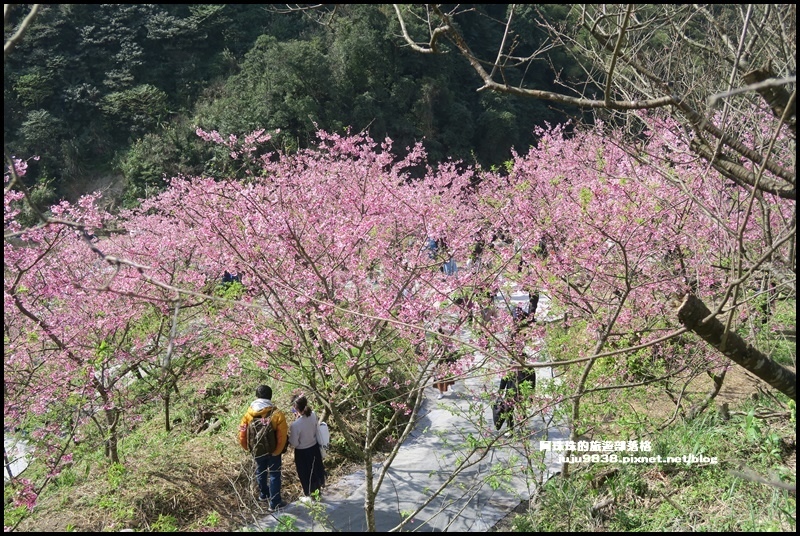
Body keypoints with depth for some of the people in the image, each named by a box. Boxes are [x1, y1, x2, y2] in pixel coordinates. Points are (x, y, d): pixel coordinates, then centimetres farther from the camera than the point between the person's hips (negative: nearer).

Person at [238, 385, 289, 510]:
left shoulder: (249, 413, -14)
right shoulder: (277, 414, -22)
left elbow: (242, 434, -6)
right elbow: (282, 436, -21)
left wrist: (247, 447, 11)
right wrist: (277, 451, -6)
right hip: (273, 451, -3)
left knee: (260, 472, 26)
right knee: (274, 475, 12)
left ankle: (263, 494, 45)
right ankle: (274, 503, 18)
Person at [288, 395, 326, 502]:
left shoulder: (295, 425, -34)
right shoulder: (313, 415, -16)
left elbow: (294, 443, -22)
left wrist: (288, 437, -3)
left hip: (302, 452, -5)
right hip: (315, 447, 6)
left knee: (305, 474, 19)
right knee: (316, 470, 28)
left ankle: (308, 496, 39)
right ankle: (318, 489, 51)